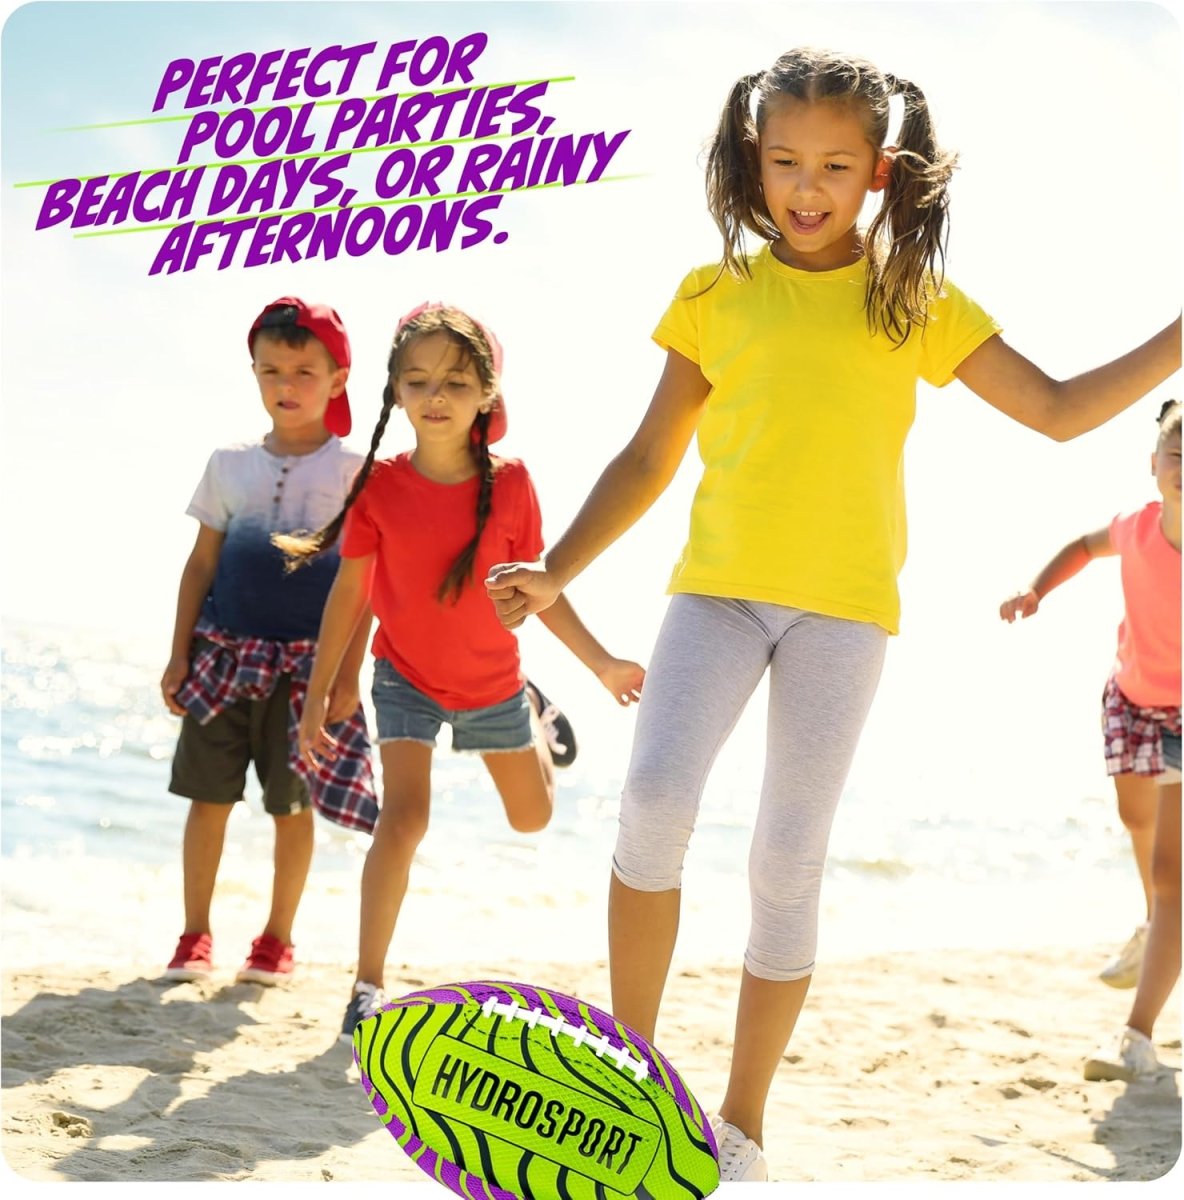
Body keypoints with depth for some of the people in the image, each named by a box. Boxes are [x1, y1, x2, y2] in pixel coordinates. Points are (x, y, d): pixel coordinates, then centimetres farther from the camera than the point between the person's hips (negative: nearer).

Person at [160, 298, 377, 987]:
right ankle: (196, 935, 16)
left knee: (293, 804, 4)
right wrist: (180, 655, 6)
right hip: (226, 655, 3)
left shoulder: (351, 471, 0)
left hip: (307, 661, -2)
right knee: (209, 795, 4)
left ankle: (277, 939, 19)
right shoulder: (231, 465, 8)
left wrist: (348, 674, -7)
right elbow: (202, 563, 11)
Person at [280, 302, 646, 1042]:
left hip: (493, 681, 2)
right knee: (404, 817, -20)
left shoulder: (509, 484, -17)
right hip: (408, 681, -2)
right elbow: (348, 594, -9)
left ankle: (535, 718, 54)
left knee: (532, 818, 20)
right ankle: (369, 985, -12)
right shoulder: (380, 488, -18)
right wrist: (317, 696, -6)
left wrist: (601, 663, -2)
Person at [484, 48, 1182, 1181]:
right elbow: (648, 457, 10)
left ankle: (742, 1123, 13)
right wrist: (556, 571, 1)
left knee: (788, 861, 0)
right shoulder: (715, 294, 6)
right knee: (654, 798, -23)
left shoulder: (914, 302, 7)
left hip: (844, 605, 0)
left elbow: (1062, 409, 9)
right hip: (719, 585, 0)